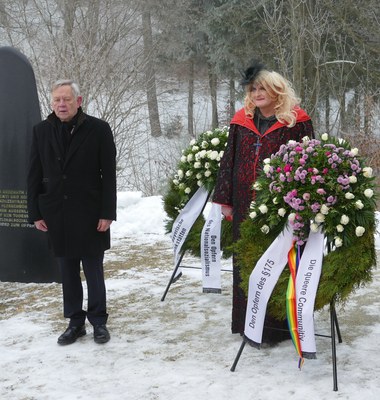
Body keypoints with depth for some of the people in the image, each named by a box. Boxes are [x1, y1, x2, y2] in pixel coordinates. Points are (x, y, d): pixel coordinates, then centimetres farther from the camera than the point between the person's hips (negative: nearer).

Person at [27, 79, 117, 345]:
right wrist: (35, 213, 2)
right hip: (56, 215, 3)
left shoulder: (98, 129, -7)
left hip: (89, 214, -3)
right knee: (68, 272, 10)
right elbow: (34, 175, 6)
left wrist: (107, 213, -11)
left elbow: (108, 174, -7)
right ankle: (75, 322, 21)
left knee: (93, 271, 7)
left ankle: (99, 321, 20)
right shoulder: (42, 131, 3)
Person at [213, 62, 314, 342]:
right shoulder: (242, 121, 10)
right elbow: (229, 161, 13)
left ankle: (277, 325, 11)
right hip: (246, 207, 4)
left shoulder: (296, 122, -2)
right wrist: (224, 199, 9)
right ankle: (250, 324, 19)